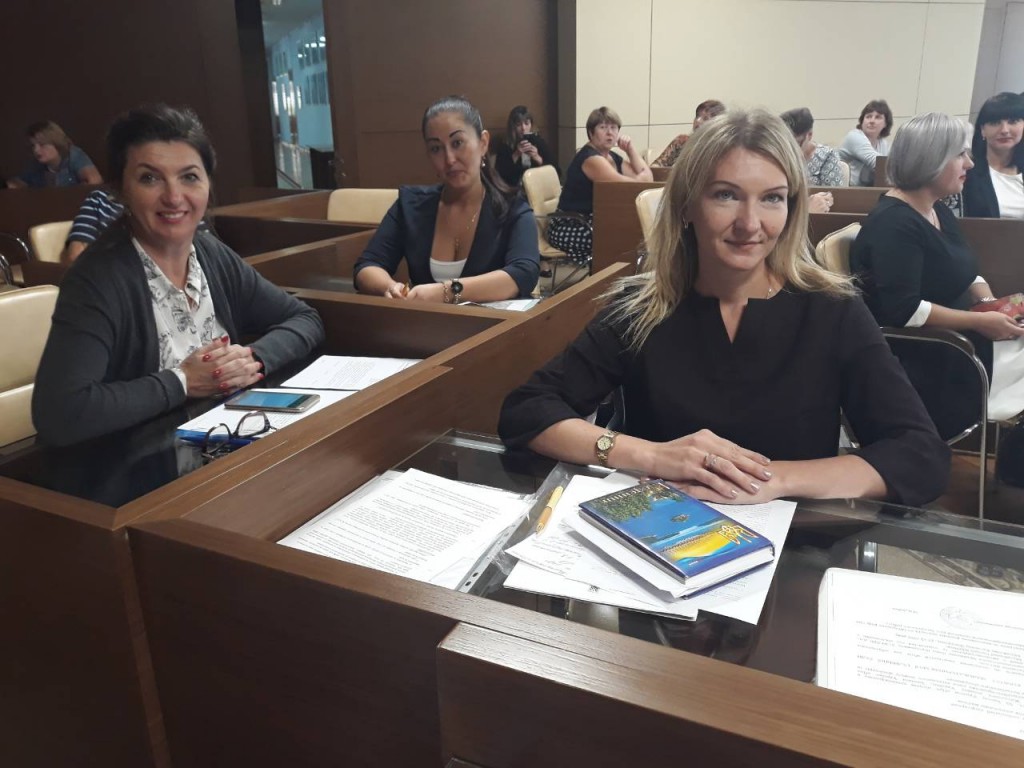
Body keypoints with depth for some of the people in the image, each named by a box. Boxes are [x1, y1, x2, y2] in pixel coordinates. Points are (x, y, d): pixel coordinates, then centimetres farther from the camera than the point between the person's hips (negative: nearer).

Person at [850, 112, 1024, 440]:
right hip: (919, 358, -9)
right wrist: (980, 321, -23)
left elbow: (966, 272, 16)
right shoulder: (893, 223, -19)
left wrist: (991, 304, -5)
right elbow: (903, 311, -28)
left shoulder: (939, 211, 11)